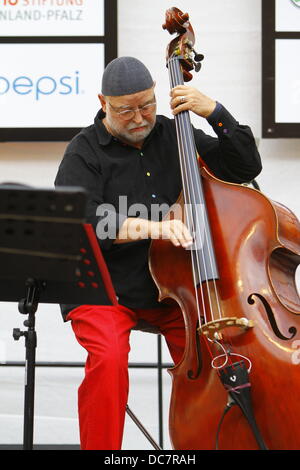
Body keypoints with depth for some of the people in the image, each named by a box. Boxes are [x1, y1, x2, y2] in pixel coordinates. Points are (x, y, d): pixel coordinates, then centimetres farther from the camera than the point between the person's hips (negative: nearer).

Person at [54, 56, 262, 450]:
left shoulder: (174, 136, 10)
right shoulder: (85, 152, -3)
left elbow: (246, 167, 9)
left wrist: (215, 112, -4)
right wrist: (152, 227, -28)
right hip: (106, 289, -3)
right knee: (109, 359, -30)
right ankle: (100, 447, -12)